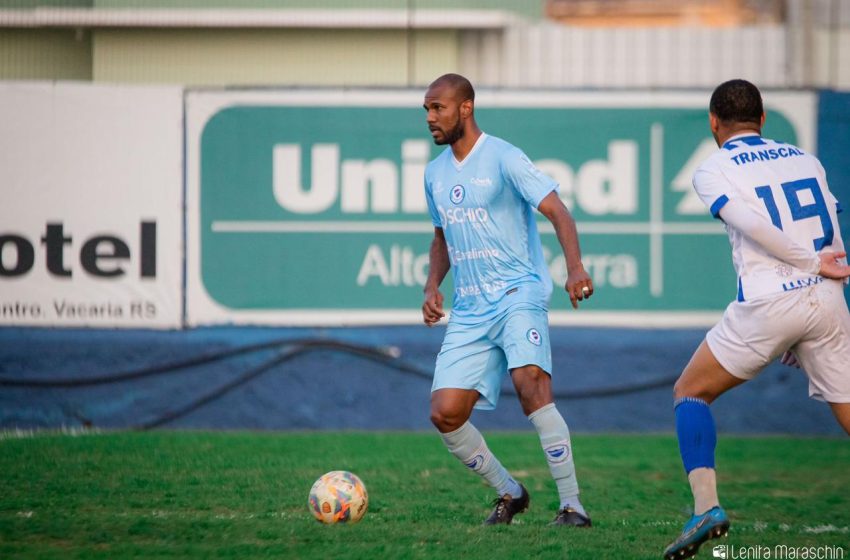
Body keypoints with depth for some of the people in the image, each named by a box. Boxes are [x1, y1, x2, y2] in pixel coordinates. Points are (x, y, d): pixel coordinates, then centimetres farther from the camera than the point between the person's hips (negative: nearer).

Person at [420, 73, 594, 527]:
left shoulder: (502, 158, -7)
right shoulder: (435, 173, 15)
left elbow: (556, 211, -15)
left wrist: (574, 267, -31)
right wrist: (432, 285, 10)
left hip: (518, 293, -7)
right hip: (469, 310, 7)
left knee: (530, 385, -29)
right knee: (444, 413, -6)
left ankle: (572, 505, -24)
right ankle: (509, 494, 16)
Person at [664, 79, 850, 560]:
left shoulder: (714, 172, 4)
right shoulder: (806, 160, 17)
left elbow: (752, 224, -13)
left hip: (768, 303, -4)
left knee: (691, 392, 14)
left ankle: (707, 508, -4)